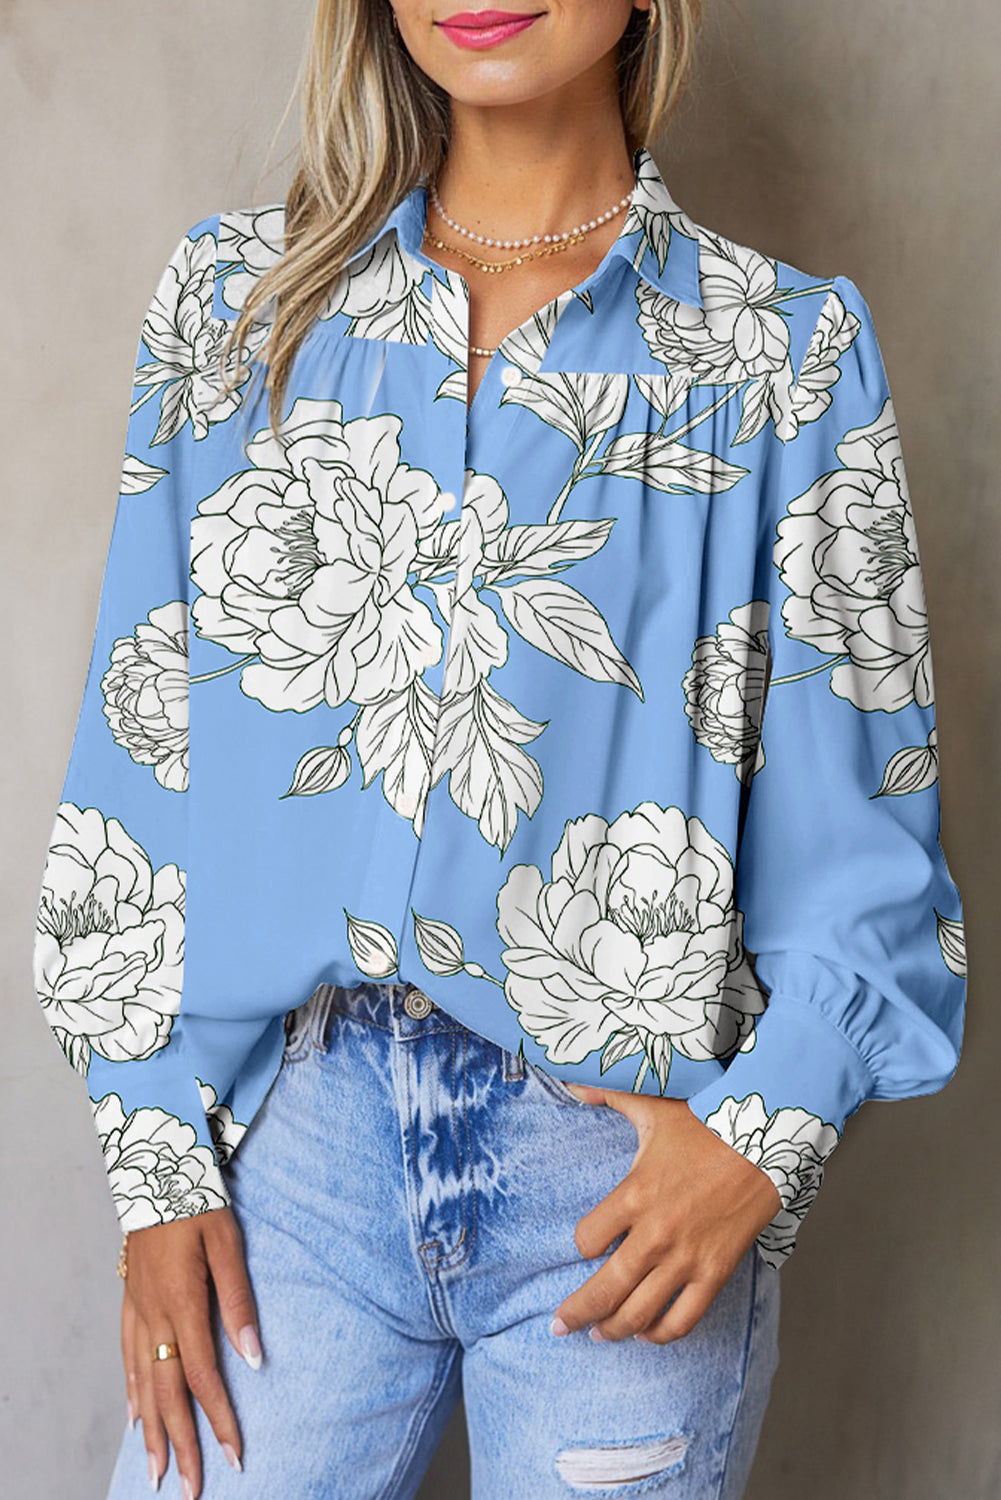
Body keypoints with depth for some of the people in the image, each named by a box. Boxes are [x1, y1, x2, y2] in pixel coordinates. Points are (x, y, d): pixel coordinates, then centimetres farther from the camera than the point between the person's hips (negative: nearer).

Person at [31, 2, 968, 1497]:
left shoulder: (786, 349, 1)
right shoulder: (239, 296, 6)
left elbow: (861, 814, 0)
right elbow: (144, 737, 4)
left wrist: (769, 1129, -13)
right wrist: (155, 1149, -1)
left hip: (630, 1161, -1)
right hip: (292, 1123, 2)